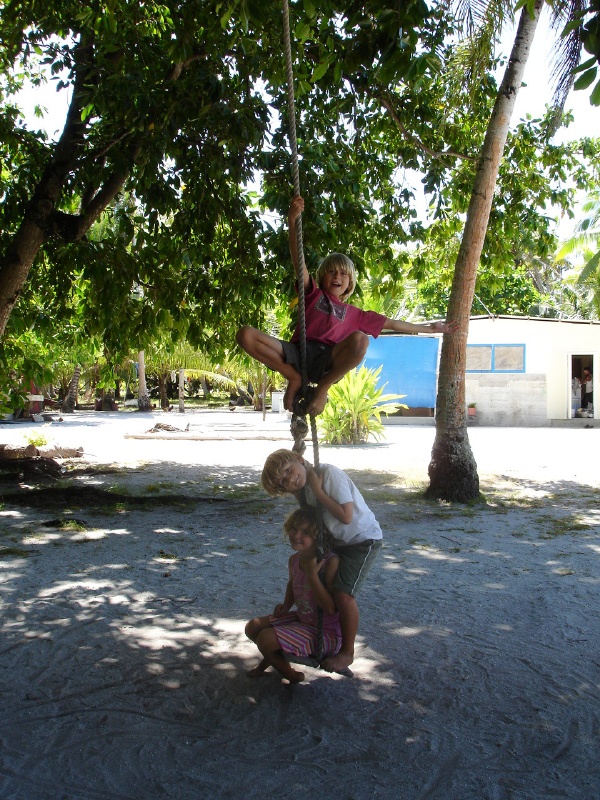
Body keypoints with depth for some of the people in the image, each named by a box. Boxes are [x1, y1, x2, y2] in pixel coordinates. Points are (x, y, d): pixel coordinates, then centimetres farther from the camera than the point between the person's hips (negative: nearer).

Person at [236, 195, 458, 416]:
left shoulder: (354, 313, 25)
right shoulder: (313, 295, 21)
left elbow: (392, 324, 31)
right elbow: (297, 259, 8)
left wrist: (430, 328, 30)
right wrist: (292, 221, -4)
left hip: (325, 364, 0)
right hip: (297, 354, 0)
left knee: (360, 339, -31)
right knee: (245, 334, -22)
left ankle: (323, 387, -12)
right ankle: (293, 378, -9)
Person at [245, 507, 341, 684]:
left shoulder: (330, 562, -28)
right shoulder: (294, 560, -3)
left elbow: (331, 608, -30)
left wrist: (312, 573, -33)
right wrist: (286, 606, 4)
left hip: (327, 634, -8)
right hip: (302, 619, 8)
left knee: (266, 639, -19)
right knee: (253, 627, 5)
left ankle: (289, 674, 12)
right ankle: (272, 657, 36)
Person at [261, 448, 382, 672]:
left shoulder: (329, 473, -25)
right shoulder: (303, 489, -2)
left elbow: (346, 516, -28)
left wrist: (317, 490, -25)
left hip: (364, 540, -8)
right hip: (338, 540, 8)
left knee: (343, 593, -14)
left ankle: (347, 652, 3)